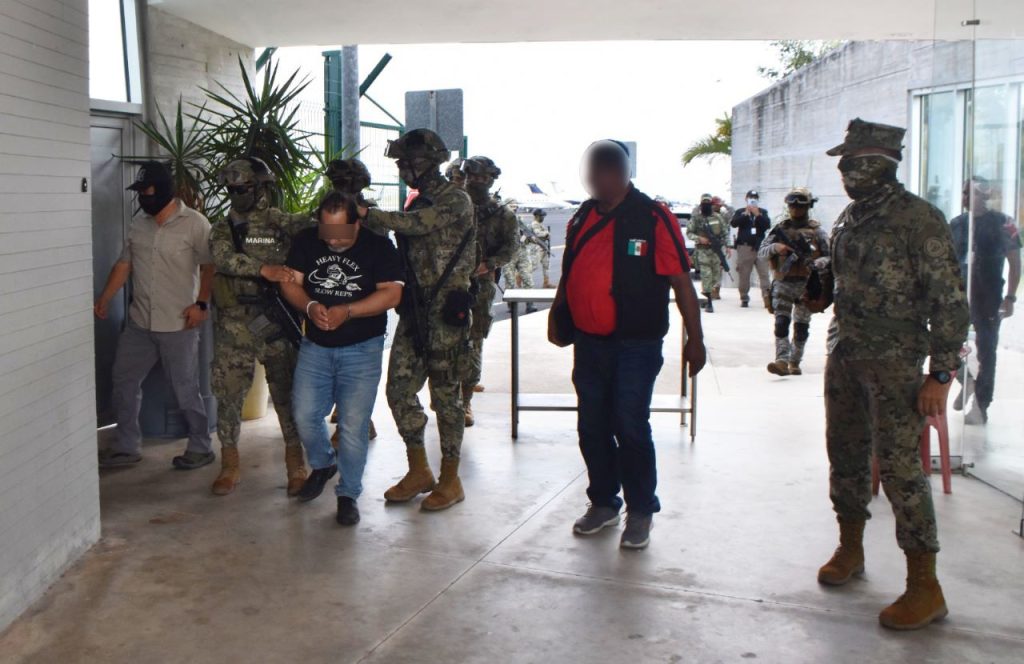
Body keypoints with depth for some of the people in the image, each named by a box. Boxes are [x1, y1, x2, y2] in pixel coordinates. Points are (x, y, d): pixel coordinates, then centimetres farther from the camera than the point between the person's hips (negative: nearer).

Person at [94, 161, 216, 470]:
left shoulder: (194, 223, -10)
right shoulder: (138, 224, 8)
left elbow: (210, 266, -9)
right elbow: (124, 264, 13)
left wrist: (201, 303, -17)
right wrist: (104, 298, 6)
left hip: (178, 325, -6)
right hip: (139, 323, 7)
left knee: (185, 390, 2)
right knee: (124, 381, 11)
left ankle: (201, 447, 18)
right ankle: (127, 447, 25)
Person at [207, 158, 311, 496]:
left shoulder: (281, 223, 5)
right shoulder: (223, 230, 7)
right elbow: (224, 257, -14)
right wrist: (265, 269, -29)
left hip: (276, 324, -1)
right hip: (234, 326, 1)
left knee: (287, 393, 4)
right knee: (229, 394, 4)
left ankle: (296, 465, 16)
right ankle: (230, 466, 18)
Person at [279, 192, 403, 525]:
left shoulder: (379, 246, -8)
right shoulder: (305, 242, 2)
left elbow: (391, 294, -15)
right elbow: (290, 283, 1)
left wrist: (346, 312, -25)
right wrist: (310, 306, -20)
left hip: (362, 349, -3)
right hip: (315, 346, 4)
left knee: (353, 424, -5)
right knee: (304, 415, 3)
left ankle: (348, 495, 10)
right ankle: (323, 464, 33)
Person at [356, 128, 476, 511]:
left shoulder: (456, 201, -9)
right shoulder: (418, 205, 17)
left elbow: (417, 225, -25)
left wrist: (365, 214, -24)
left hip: (446, 310, -8)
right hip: (414, 308, 8)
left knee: (445, 394, -1)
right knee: (400, 389, 6)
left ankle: (450, 480, 11)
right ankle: (419, 471, 19)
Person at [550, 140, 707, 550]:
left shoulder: (653, 219, -8)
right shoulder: (582, 219, 10)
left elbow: (681, 281, -8)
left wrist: (694, 338, -10)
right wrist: (556, 316, 13)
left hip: (636, 346, -6)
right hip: (588, 343, 6)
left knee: (631, 428, -4)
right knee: (592, 427, 12)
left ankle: (640, 511, 13)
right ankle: (603, 502, 28)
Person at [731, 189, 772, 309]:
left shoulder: (763, 212, 14)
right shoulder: (740, 212, 11)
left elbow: (767, 225, -1)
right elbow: (733, 223, -6)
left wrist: (758, 214, -12)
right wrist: (745, 214, -14)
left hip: (760, 246, 0)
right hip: (745, 247, 0)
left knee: (764, 273, -9)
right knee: (744, 275, 0)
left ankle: (767, 298, -15)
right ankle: (744, 298, 7)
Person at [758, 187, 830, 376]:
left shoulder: (816, 231, 5)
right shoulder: (780, 228, 7)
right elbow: (761, 252, 5)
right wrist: (775, 247, -13)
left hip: (806, 284, 0)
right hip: (783, 283, 0)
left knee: (801, 326, 7)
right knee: (781, 323, -13)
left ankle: (795, 362, 19)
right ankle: (782, 361, -20)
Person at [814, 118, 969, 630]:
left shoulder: (919, 220, -13)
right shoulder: (850, 218, 11)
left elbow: (950, 301, -14)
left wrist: (940, 375, -16)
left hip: (893, 363, -7)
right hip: (843, 357, 8)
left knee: (899, 465, -7)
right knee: (846, 453, 15)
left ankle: (925, 587, 1)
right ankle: (850, 549, 32)